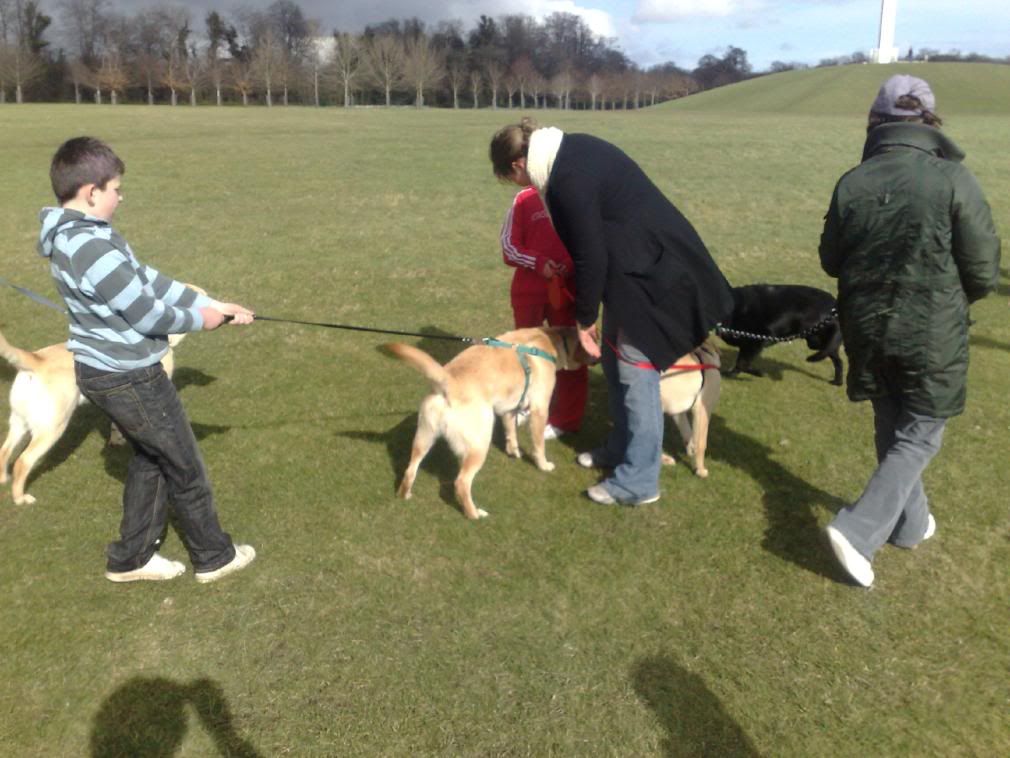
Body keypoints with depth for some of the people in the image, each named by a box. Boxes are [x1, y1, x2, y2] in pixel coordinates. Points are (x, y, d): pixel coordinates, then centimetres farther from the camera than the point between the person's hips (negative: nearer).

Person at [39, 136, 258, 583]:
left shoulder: (73, 237, 5)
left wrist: (212, 305, 6)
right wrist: (199, 320, -4)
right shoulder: (93, 249, -28)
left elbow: (148, 281, 7)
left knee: (149, 460, 23)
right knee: (184, 467, 8)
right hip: (129, 379, -10)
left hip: (103, 372, 10)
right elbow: (147, 314, -23)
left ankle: (131, 558, 34)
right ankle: (213, 556, 26)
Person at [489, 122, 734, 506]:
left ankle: (638, 481, 7)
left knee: (635, 373, -4)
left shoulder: (568, 182, -24)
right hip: (646, 260, 10)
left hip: (653, 272, -10)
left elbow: (590, 258, -19)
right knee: (615, 358, 19)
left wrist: (584, 319, -6)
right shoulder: (570, 149, 6)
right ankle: (621, 446, 35)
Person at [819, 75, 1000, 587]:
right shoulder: (952, 180, -15)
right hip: (931, 335, -3)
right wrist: (948, 296, 11)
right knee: (920, 437, 10)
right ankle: (859, 529, -2)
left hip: (868, 332, 4)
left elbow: (831, 261, 6)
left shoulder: (851, 184, -7)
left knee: (891, 429, 20)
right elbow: (984, 274, -9)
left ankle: (909, 523, 36)